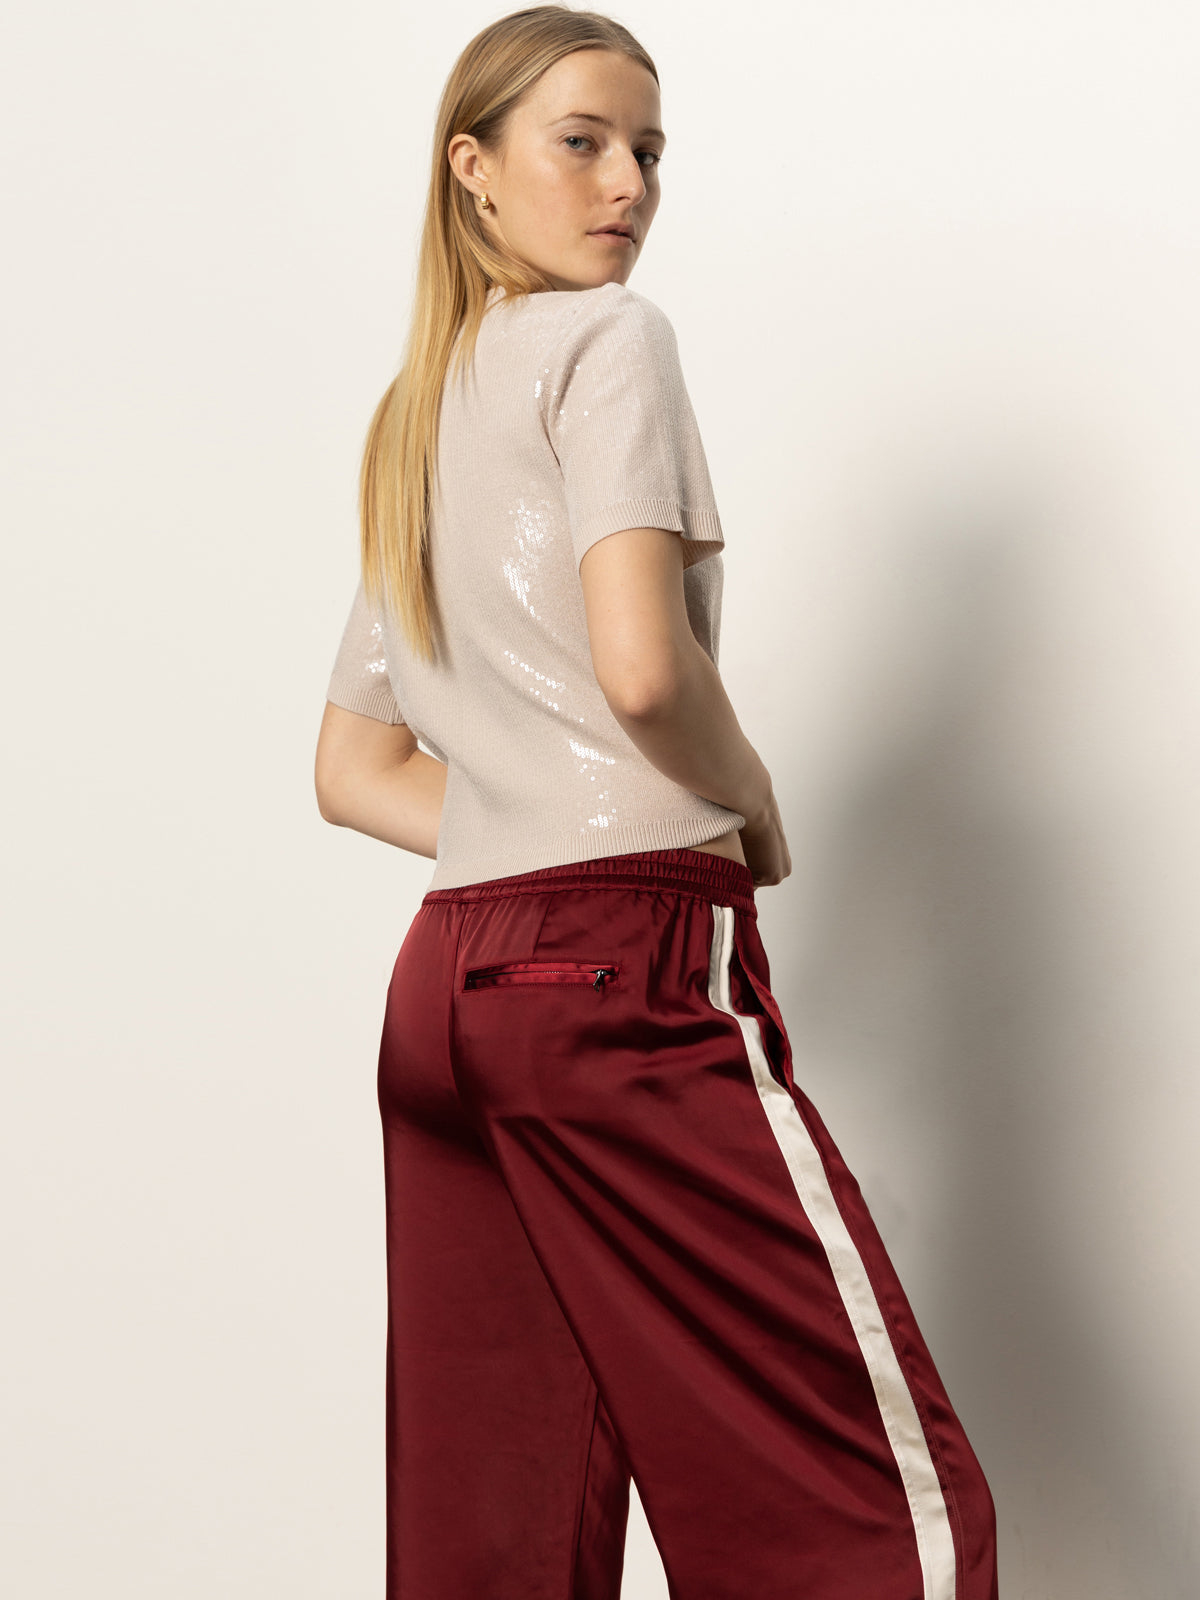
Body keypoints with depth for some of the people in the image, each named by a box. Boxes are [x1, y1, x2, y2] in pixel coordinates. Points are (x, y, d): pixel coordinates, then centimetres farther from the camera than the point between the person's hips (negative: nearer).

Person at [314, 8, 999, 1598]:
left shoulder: (412, 418, 23)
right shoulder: (607, 338, -2)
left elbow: (354, 773, 23)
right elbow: (642, 667, -17)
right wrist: (754, 806, 0)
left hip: (444, 976, 9)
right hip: (631, 963, -9)